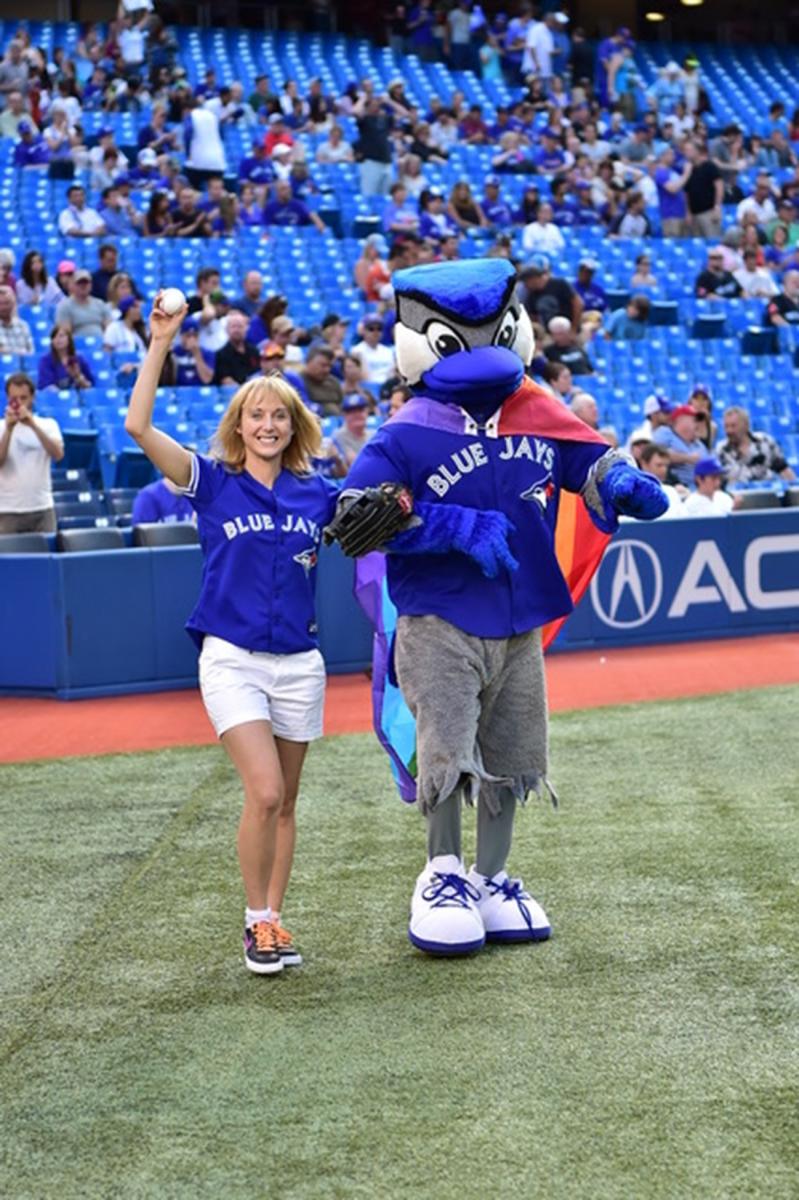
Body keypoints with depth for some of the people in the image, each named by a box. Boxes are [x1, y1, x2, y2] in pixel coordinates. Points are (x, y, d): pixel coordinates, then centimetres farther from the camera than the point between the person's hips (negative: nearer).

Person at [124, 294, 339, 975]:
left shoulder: (317, 495, 5)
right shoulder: (213, 483, -2)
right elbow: (139, 426, -12)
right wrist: (161, 343, -16)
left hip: (300, 663, 3)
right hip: (232, 658, -3)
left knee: (283, 802, 8)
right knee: (264, 793, -15)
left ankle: (273, 921, 19)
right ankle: (255, 923, 0)